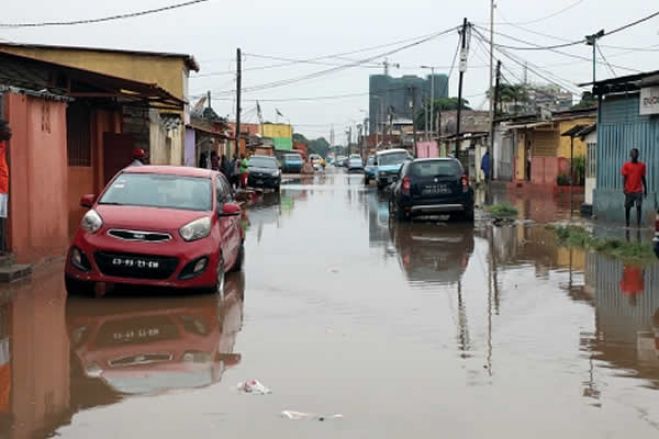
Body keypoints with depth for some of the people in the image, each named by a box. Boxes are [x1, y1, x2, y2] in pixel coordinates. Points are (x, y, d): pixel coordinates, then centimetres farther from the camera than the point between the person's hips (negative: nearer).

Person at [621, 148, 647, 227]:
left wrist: (645, 189, 10)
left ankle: (639, 224, -8)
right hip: (629, 190, -1)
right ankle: (627, 224, 14)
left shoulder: (642, 165, 7)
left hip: (639, 190, 1)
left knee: (639, 207, -8)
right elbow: (624, 177, -2)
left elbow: (643, 178, 11)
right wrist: (624, 188, -14)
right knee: (627, 207, 4)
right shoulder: (626, 165, 1)